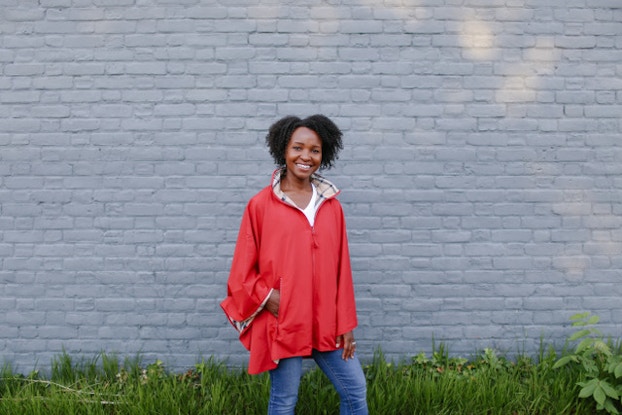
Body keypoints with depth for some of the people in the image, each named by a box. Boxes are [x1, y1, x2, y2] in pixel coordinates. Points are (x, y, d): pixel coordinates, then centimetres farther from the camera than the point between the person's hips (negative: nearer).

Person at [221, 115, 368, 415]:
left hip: (325, 322, 4)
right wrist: (267, 297, -15)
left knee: (355, 391, 12)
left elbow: (341, 270, 6)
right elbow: (242, 270, -2)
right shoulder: (261, 204, -7)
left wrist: (346, 324, 5)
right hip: (283, 323, -4)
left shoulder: (331, 205, 4)